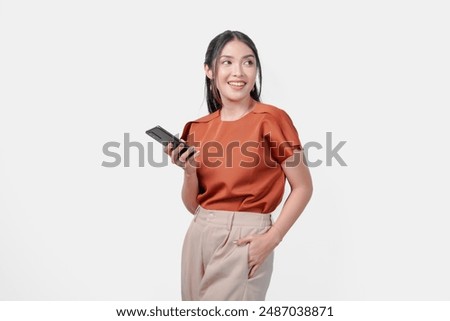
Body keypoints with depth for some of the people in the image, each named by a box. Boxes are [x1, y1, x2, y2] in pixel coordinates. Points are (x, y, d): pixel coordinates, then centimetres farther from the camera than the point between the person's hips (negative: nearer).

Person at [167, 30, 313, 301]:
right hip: (199, 235, 6)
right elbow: (193, 205, 10)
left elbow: (303, 187, -5)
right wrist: (189, 171, -10)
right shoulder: (198, 128, 6)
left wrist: (272, 238, -15)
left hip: (244, 239, -5)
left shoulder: (271, 119, -9)